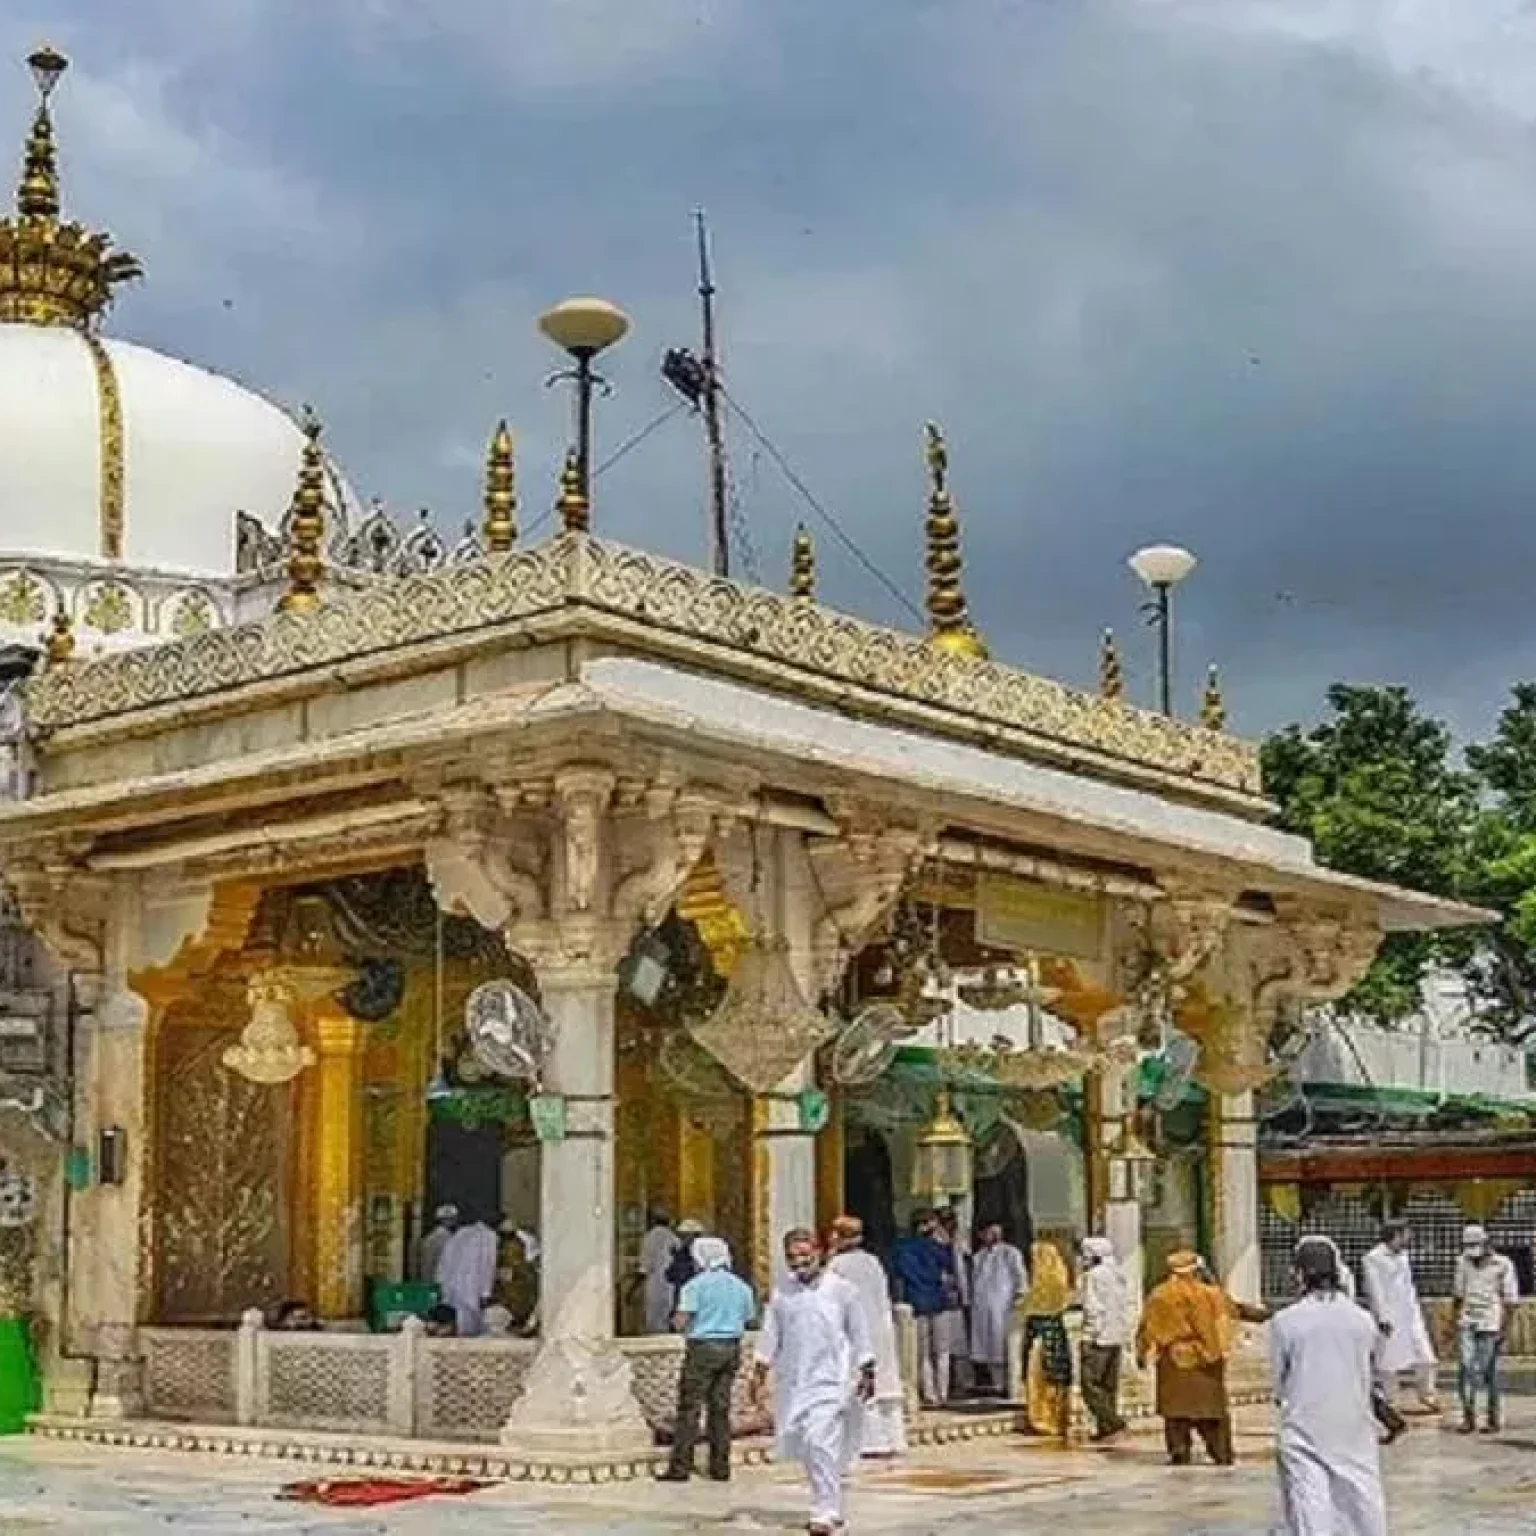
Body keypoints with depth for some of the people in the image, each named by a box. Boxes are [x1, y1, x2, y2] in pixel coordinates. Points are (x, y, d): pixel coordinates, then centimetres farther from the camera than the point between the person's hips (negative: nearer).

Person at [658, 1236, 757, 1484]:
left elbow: (681, 1322, -14)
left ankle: (680, 1467, -3)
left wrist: (677, 1321, 8)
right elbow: (749, 1319, 14)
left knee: (689, 1407, -1)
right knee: (720, 1408, 11)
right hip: (731, 1348, 5)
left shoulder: (695, 1285, -8)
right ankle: (720, 1467, 11)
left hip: (703, 1346, -5)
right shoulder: (741, 1287, 8)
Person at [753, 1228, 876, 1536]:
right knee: (806, 1448, 9)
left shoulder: (840, 1289, -2)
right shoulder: (782, 1293, 7)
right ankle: (833, 1507, 24)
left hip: (830, 1379, -4)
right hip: (793, 1381, 4)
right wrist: (760, 1372, 5)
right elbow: (770, 1335, 11)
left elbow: (858, 1334, 3)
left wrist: (866, 1372, 1)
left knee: (821, 1443, -17)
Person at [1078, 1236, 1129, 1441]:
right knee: (1109, 1386, 11)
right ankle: (1105, 1428, 12)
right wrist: (1124, 1333, 20)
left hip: (1098, 1338, -9)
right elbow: (1126, 1307, 17)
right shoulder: (1119, 1276, 14)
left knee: (1090, 1385, -5)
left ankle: (1112, 1422, -15)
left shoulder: (1094, 1275, -12)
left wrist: (1088, 1339, -14)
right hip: (1117, 1339, 9)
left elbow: (1093, 1309, -17)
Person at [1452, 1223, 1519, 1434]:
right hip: (1467, 1325, 4)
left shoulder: (1502, 1265, -8)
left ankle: (1493, 1418, 13)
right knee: (1465, 1369, -5)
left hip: (1491, 1326, -4)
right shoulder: (1463, 1262, 6)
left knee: (1488, 1371, 1)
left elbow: (1510, 1298, -7)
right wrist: (1456, 1321, 16)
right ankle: (1468, 1417, 1)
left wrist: (1504, 1328, -12)